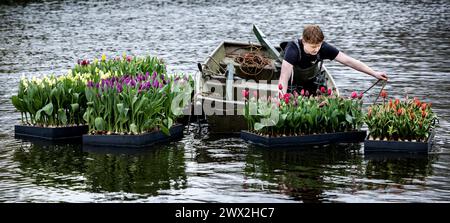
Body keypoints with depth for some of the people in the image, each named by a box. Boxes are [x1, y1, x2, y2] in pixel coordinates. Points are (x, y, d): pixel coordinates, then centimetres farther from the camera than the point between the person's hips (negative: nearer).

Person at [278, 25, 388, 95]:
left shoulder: (323, 48, -27)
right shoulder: (293, 49, -38)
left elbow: (348, 61, -25)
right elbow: (284, 77, -47)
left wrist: (374, 73, -28)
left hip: (314, 82, 3)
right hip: (294, 84, -3)